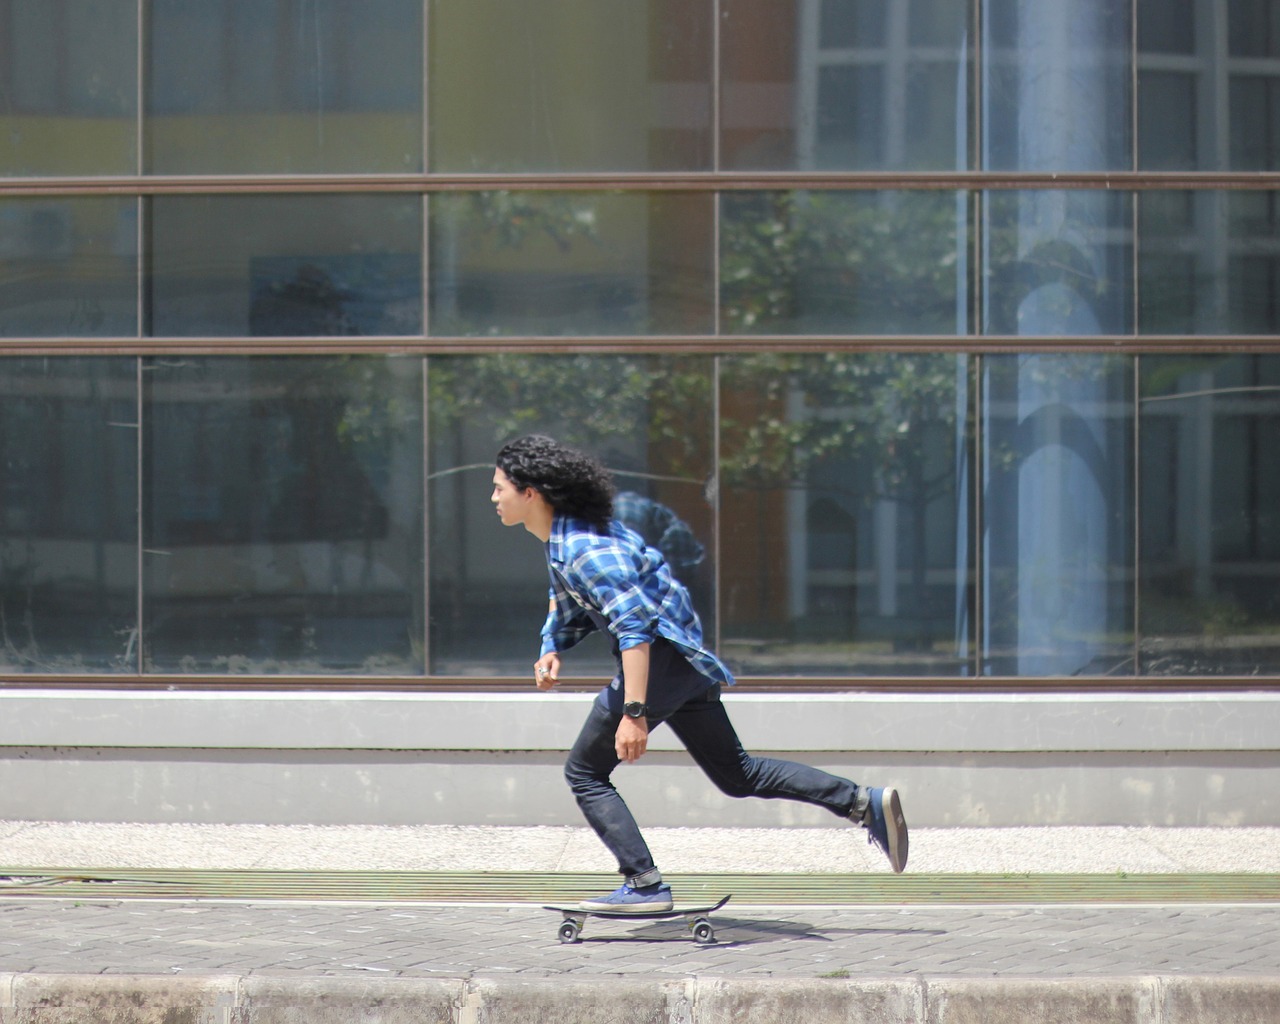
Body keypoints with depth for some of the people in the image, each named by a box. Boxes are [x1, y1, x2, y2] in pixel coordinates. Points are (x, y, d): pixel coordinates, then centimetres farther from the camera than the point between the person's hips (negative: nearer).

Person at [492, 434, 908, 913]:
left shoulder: (585, 548, -22)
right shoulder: (561, 537, 10)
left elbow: (634, 627, -29)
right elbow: (568, 601, 27)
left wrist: (633, 713, -34)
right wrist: (551, 651, 8)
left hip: (662, 655, -10)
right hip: (683, 660, 10)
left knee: (585, 771, -2)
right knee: (736, 773, 14)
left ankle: (644, 885, -4)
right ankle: (864, 802, 11)